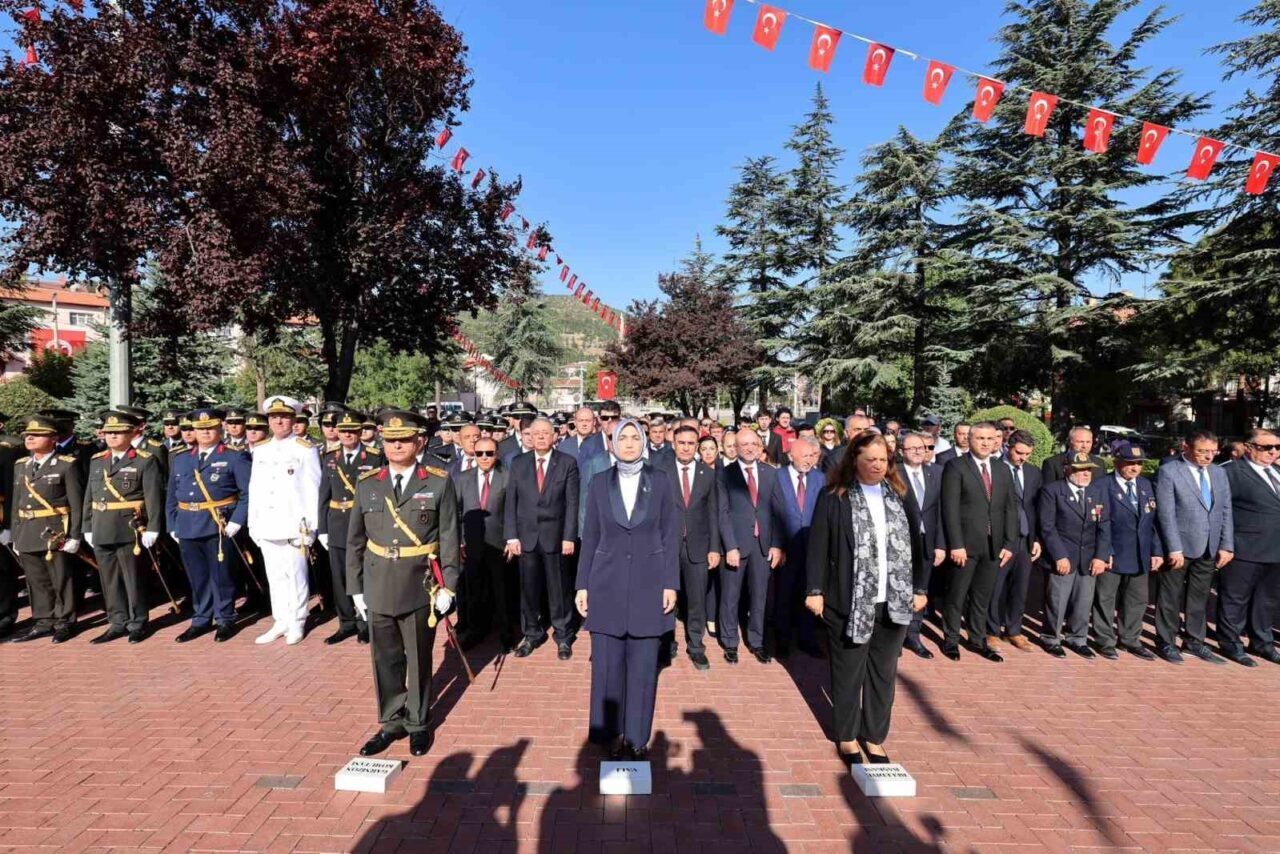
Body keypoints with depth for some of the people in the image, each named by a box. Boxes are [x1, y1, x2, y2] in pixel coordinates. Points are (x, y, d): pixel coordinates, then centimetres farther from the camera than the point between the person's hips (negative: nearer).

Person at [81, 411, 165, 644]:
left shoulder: (145, 460, -4)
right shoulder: (96, 461, 13)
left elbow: (153, 497, -10)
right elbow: (89, 497, 15)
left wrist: (152, 529, -15)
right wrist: (87, 528, 10)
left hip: (130, 530, -5)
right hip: (101, 531, 6)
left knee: (133, 579, 3)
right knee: (109, 580, 11)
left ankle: (137, 624, 14)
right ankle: (118, 623, 21)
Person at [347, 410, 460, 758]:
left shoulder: (439, 482, -6)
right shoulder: (367, 484, 3)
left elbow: (449, 539, -5)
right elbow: (355, 541, 8)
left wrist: (448, 587, -7)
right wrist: (356, 588, 7)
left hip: (421, 588, -2)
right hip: (378, 589, 3)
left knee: (419, 659, 12)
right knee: (385, 660, 14)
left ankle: (418, 723, 31)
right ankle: (391, 722, 33)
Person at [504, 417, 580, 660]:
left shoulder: (568, 463, -1)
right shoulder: (518, 463, 6)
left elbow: (572, 503, -3)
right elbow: (511, 502, 4)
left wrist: (569, 537, -8)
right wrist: (511, 536, -2)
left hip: (555, 536, -2)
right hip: (526, 536, 2)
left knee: (558, 588, 6)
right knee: (529, 588, 9)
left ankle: (563, 636, 22)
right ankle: (532, 634, 26)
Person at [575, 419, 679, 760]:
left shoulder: (660, 481, -1)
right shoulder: (599, 484, 2)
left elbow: (670, 535, 0)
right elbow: (590, 538, 5)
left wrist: (671, 583, -4)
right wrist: (582, 585, 2)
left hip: (648, 584, -1)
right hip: (607, 584, 1)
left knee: (643, 664, 7)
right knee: (607, 663, 7)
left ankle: (637, 737, 24)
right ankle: (612, 733, 26)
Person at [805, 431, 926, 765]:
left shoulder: (901, 495, 6)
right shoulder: (834, 496, -6)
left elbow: (915, 541, 10)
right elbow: (818, 544, -6)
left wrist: (919, 588, 8)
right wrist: (815, 590, -8)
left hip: (894, 601, 4)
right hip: (850, 600, -4)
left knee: (884, 673, 14)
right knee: (848, 673, 9)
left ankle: (874, 737, 30)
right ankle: (847, 737, 27)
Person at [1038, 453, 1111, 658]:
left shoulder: (1099, 491, 9)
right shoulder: (1052, 490, -5)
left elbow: (1104, 526, 6)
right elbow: (1047, 527, -8)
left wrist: (1101, 556, -3)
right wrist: (1059, 556, -14)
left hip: (1090, 558, 4)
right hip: (1062, 556, -4)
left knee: (1084, 602, 9)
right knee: (1057, 601, 1)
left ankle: (1077, 639, 26)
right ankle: (1051, 639, 17)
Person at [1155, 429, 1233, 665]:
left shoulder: (1219, 473, 9)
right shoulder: (1169, 472, -9)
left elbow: (1226, 512, 9)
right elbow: (1166, 514, -13)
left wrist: (1227, 546, 2)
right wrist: (1174, 549, -16)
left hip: (1209, 548, 5)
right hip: (1179, 547, -5)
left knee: (1200, 597, 14)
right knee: (1170, 598, 6)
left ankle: (1195, 641, 27)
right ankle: (1166, 642, 18)